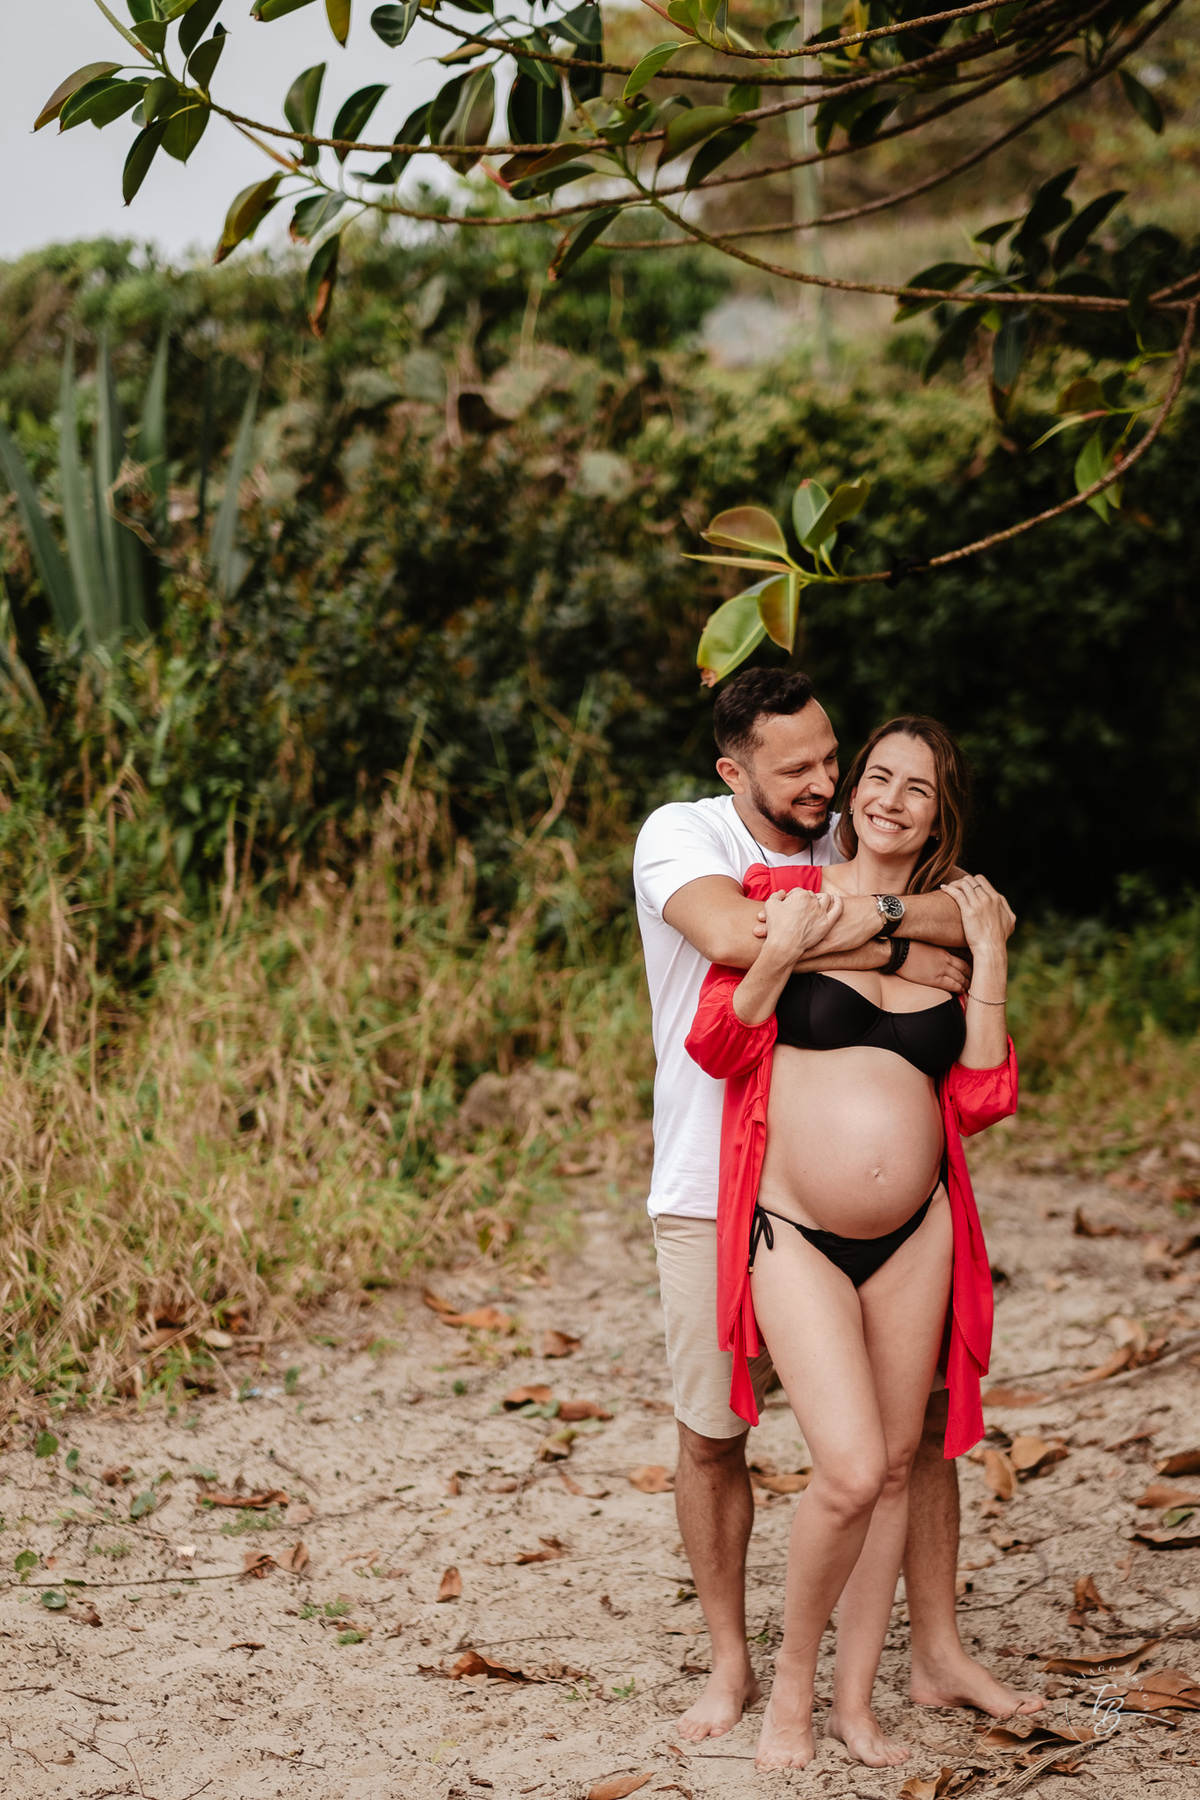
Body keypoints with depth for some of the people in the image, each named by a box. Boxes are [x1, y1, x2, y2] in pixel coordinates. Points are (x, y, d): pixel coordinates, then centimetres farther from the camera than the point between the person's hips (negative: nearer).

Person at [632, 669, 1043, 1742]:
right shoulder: (680, 835, -8)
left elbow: (970, 917, -11)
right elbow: (731, 935, -29)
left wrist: (875, 910, -29)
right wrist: (896, 954, -23)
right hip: (717, 1191, -3)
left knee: (923, 1410, 5)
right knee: (712, 1435, 4)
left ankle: (938, 1655, 20)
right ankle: (731, 1665, 22)